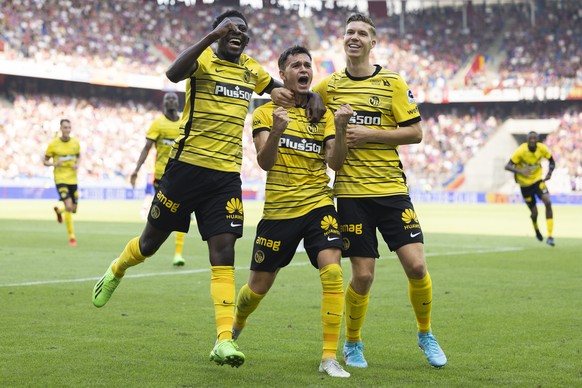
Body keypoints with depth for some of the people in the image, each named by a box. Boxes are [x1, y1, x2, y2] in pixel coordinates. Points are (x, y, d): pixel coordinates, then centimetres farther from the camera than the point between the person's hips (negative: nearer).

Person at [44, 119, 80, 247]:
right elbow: (45, 161, 2)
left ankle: (59, 211, 46)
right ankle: (71, 236, -9)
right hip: (60, 179, -4)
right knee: (68, 206, -19)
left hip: (72, 179, 4)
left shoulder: (75, 143, 2)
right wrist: (54, 164, -19)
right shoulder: (53, 144, -7)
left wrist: (77, 164, -1)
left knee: (73, 209, 9)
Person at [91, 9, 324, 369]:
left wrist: (312, 96, 7)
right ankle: (115, 273, 43)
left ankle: (224, 341, -12)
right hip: (188, 165, -4)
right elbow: (174, 74, -29)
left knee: (224, 251, -7)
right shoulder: (204, 58, -7)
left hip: (227, 174, 4)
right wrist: (211, 38, -37)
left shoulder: (251, 70, 12)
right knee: (151, 242, 9)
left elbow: (284, 91, 29)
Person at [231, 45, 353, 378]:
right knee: (259, 284, 9)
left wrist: (341, 129, -20)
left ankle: (330, 357, -15)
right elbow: (264, 162, -11)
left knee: (333, 272, -20)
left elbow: (335, 162, -3)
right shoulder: (265, 113, 2)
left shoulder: (323, 114, 9)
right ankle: (236, 327, 42)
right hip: (278, 209, -1)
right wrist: (276, 130, -29)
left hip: (318, 205, 1)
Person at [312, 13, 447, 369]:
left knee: (416, 265, -8)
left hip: (392, 189, 0)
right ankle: (352, 344, 21)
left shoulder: (393, 83, 2)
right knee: (363, 276, -3)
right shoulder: (329, 86, 8)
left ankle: (426, 335, 17)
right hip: (351, 192, 0)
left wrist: (370, 134, -12)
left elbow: (415, 132, -2)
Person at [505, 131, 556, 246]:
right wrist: (520, 171, -40)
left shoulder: (542, 149, -12)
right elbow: (507, 166, -22)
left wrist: (549, 173, -15)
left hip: (538, 180, 2)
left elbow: (551, 161, 5)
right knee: (534, 213, 0)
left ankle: (550, 236, -15)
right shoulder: (521, 151, -22)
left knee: (548, 202, -21)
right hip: (525, 184, -2)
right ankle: (537, 230, 39)